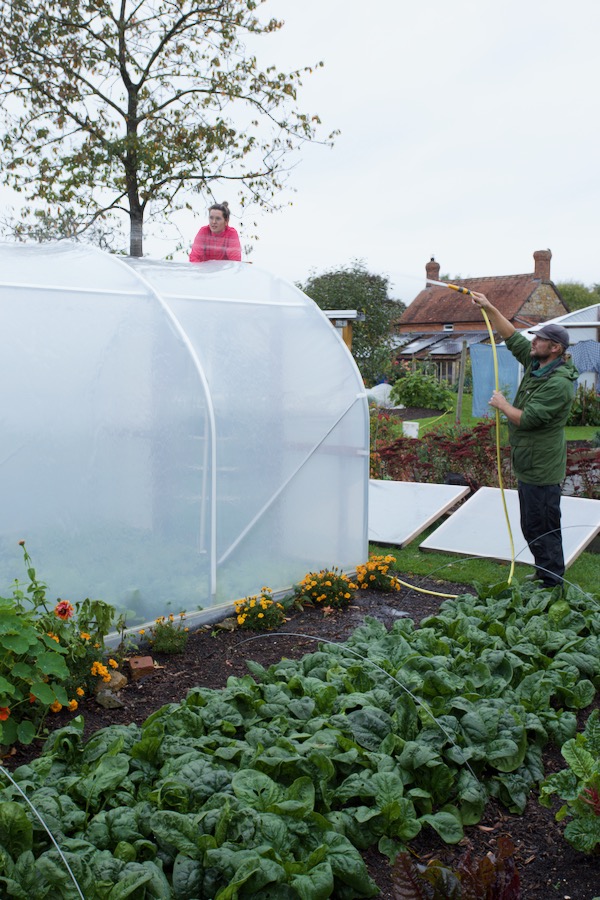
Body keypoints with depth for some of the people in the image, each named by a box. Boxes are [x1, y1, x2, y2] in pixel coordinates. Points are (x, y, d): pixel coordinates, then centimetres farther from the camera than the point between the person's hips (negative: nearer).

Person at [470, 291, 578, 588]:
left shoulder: (559, 383, -23)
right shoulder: (535, 363, 6)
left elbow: (526, 419, -25)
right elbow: (512, 336, 15)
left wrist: (502, 405, -8)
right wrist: (488, 308, 10)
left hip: (542, 471, -10)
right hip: (528, 465, 10)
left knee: (543, 530, -4)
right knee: (531, 528, 20)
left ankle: (553, 588, 4)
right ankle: (543, 574, 33)